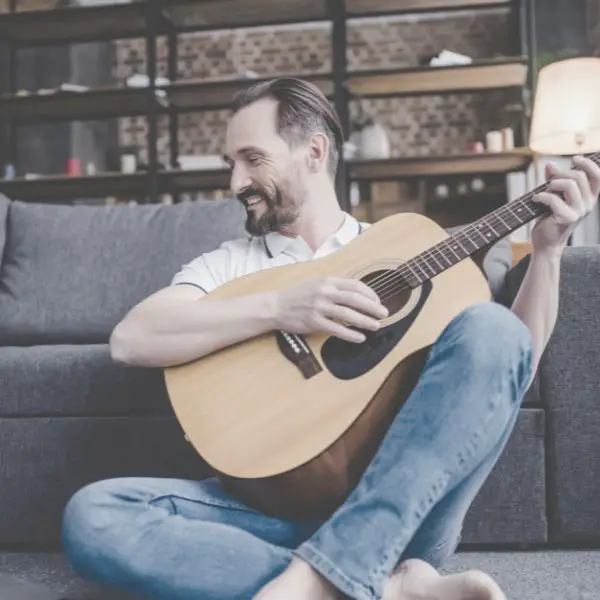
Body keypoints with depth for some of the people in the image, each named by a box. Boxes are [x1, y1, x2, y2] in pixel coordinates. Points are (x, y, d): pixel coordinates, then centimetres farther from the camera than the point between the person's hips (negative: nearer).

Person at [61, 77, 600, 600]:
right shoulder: (228, 265, 16)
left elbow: (508, 364, 10)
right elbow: (130, 340, -4)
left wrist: (548, 249, -1)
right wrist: (277, 307, -14)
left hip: (399, 504, 0)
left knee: (492, 329, -23)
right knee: (92, 513, -24)